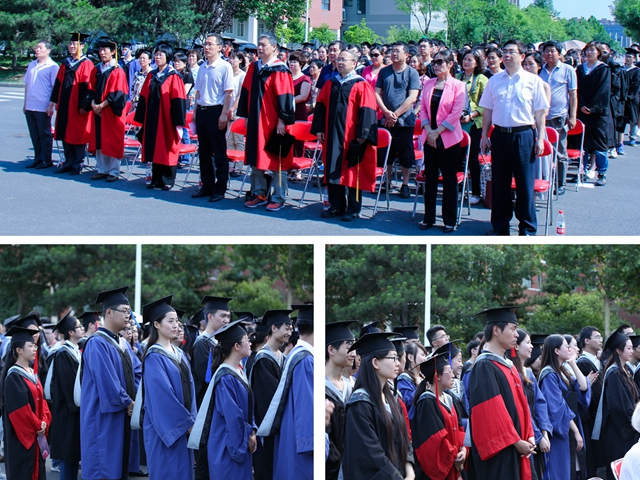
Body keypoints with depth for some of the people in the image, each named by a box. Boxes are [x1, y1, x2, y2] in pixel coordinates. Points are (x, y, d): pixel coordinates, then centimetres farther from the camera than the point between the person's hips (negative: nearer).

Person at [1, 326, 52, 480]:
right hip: (22, 437, -9)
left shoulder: (32, 374, 13)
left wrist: (44, 422, -3)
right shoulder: (13, 377, -15)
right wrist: (37, 426, -13)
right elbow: (20, 409, -20)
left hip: (36, 435, 9)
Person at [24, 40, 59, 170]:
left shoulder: (53, 67, -6)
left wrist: (51, 105, -15)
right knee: (34, 135, 10)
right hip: (30, 107, 6)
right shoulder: (32, 65, 13)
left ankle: (46, 160, 8)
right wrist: (25, 103, 14)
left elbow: (56, 88, -9)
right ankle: (38, 159, 18)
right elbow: (27, 84, 18)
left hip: (43, 108, -6)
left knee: (44, 135, 1)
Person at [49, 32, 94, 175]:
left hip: (77, 105, -7)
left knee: (78, 134, -1)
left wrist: (83, 105, -17)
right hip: (65, 104, 7)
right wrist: (54, 102, 11)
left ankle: (78, 164, 7)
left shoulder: (86, 64, -7)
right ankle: (69, 162, 18)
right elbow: (58, 83, 14)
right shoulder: (66, 63, 13)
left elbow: (86, 86, -12)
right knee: (66, 134, 9)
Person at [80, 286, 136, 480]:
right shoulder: (97, 344, -16)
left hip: (122, 416, 9)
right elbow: (107, 381, -22)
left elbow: (133, 374, 17)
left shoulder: (121, 344, 14)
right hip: (105, 417, -9)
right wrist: (128, 402, -12)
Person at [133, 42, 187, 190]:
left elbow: (178, 99, -10)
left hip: (167, 119, -5)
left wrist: (178, 122, -15)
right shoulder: (151, 76, 11)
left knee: (167, 148, 0)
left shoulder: (173, 77, -6)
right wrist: (142, 117, 9)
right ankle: (156, 179, 14)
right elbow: (144, 97, 13)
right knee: (154, 149, 8)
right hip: (152, 119, 6)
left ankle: (168, 180, 8)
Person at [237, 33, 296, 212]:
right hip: (256, 121, 7)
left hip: (273, 122, -7)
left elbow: (285, 97, -12)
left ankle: (278, 198, 4)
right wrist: (246, 116, 9)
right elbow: (246, 92, 14)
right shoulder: (254, 68, 10)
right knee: (256, 159, 10)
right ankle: (259, 194, 19)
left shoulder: (280, 70, -9)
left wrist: (282, 120, -16)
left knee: (276, 161, -1)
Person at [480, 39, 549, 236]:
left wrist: (540, 138, -4)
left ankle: (527, 228, 9)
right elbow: (487, 110, 12)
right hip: (499, 135, 3)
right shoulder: (494, 80, 9)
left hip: (523, 135, -3)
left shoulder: (533, 80, 1)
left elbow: (540, 112, 1)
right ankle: (500, 226, 18)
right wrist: (484, 135, 6)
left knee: (525, 183, 0)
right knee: (499, 183, 8)